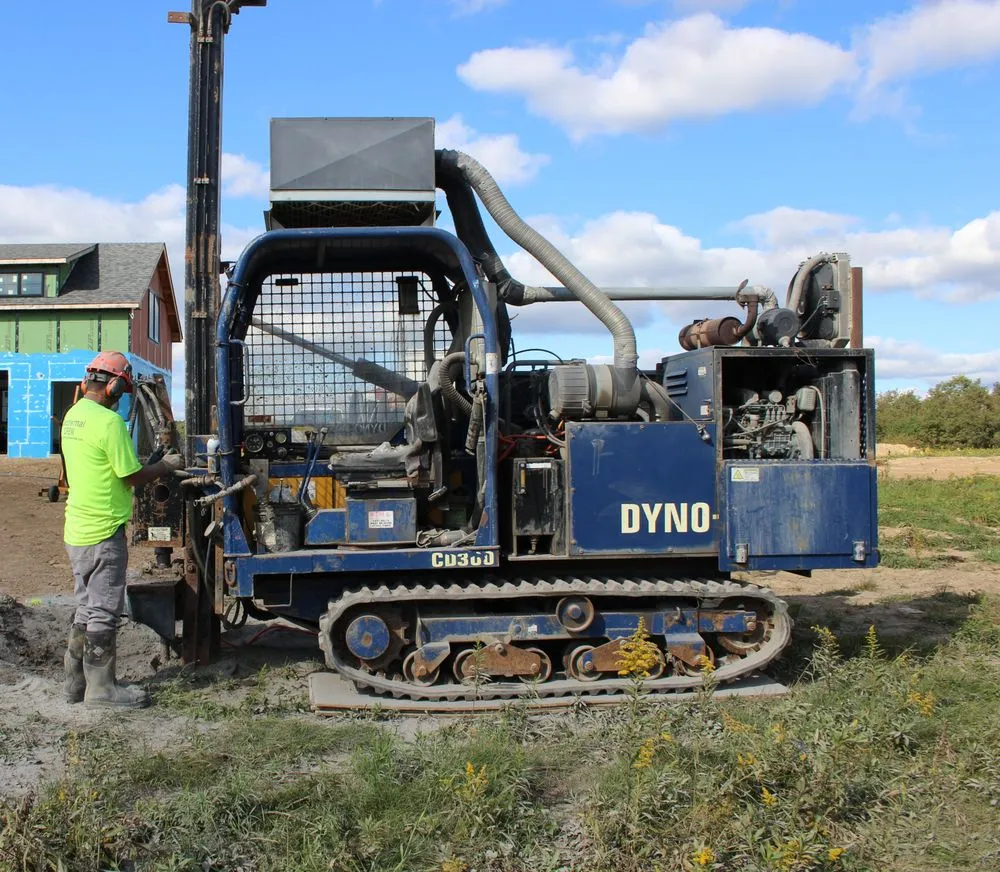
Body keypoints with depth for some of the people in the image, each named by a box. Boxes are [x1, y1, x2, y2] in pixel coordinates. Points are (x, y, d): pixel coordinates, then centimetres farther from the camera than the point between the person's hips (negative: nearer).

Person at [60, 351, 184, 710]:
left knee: (87, 609, 18)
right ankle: (101, 688, 9)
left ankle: (77, 681, 25)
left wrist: (157, 467, 14)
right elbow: (133, 477, -17)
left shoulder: (72, 417, 9)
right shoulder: (109, 422, -19)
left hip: (77, 530, 9)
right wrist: (167, 465, 0)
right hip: (103, 533, -9)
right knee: (103, 612, 1)